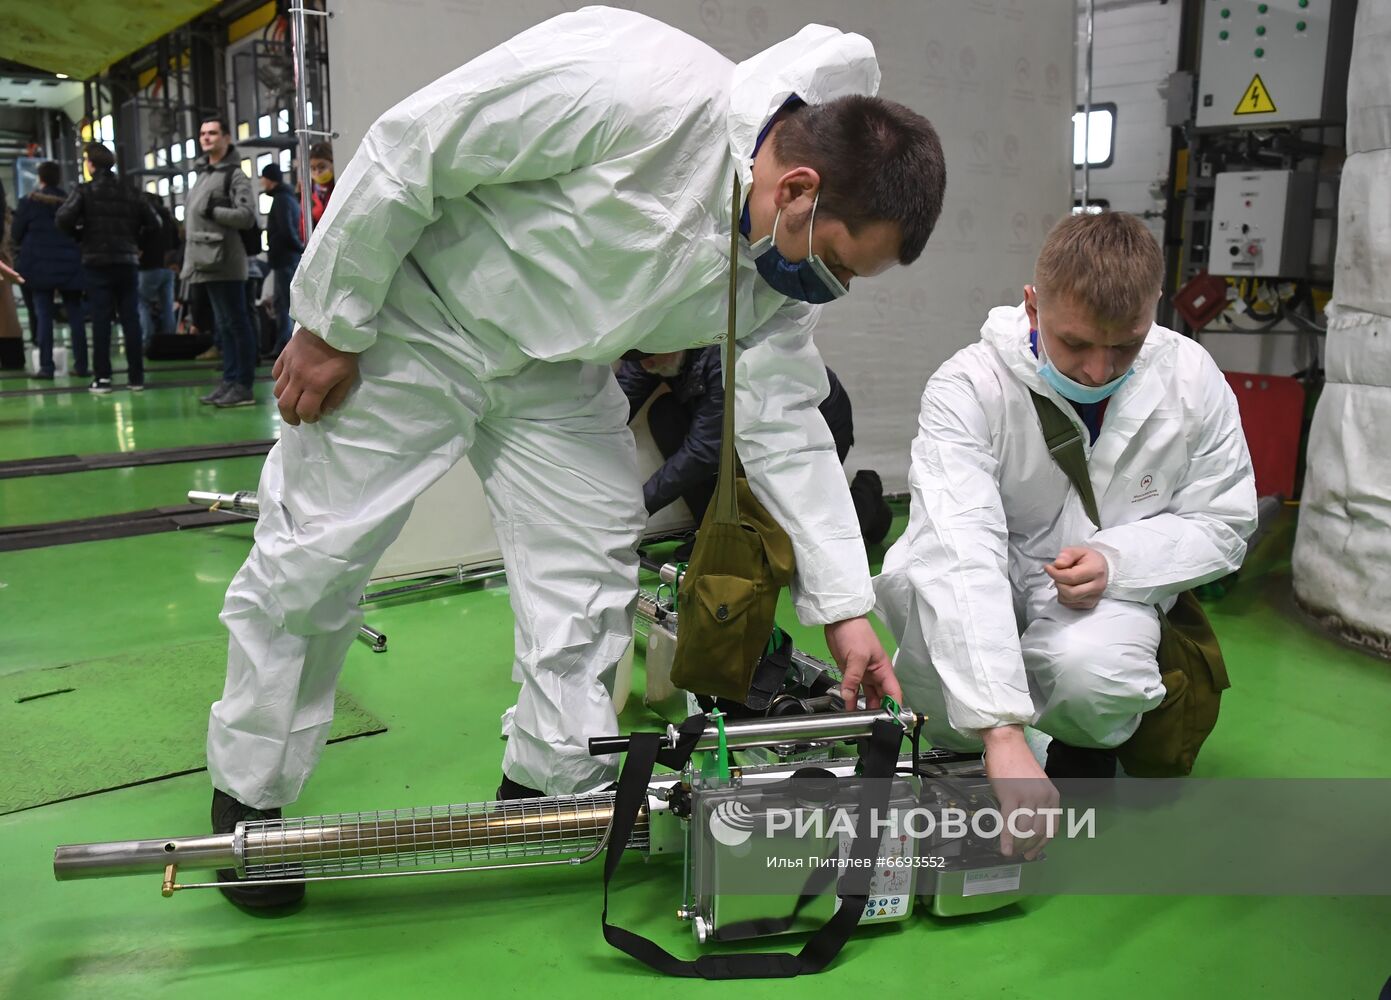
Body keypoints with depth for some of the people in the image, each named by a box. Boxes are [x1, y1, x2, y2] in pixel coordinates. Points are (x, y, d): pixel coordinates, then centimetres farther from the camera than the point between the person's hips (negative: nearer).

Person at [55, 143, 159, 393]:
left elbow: (63, 219, -15)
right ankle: (136, 376, 5)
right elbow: (153, 222, 3)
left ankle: (102, 378, -1)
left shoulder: (84, 191, -3)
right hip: (127, 261, 2)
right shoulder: (129, 191, 6)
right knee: (131, 319, 5)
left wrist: (80, 237, 3)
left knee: (101, 320, 0)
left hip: (96, 263, -2)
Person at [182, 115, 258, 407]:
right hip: (205, 263, 9)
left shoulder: (235, 175, -4)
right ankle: (229, 380, 15)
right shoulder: (202, 174, 21)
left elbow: (247, 216, -14)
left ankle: (244, 386, -4)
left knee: (237, 323, -6)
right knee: (223, 325, 11)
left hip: (224, 262, -9)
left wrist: (212, 211, -12)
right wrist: (189, 257, 14)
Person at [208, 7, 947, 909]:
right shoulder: (629, 86, -34)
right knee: (309, 565, 0)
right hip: (410, 322, -5)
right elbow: (405, 155, -26)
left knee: (593, 564, 2)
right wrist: (330, 329, -17)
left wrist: (845, 608, -6)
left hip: (551, 367, 6)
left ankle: (558, 787, 21)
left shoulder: (781, 267, -11)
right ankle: (247, 801, 21)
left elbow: (787, 428, -4)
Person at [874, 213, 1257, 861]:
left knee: (1088, 671, -34)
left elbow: (1222, 525, 0)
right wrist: (1001, 733, -45)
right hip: (990, 586, 0)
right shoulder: (967, 387, -24)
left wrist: (1117, 558, -22)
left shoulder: (1193, 381, -12)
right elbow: (962, 551, -36)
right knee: (916, 573, -35)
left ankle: (1088, 743, 7)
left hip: (1111, 588, 1)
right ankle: (954, 747, -4)